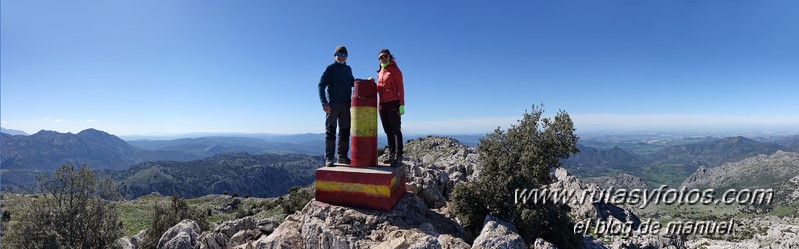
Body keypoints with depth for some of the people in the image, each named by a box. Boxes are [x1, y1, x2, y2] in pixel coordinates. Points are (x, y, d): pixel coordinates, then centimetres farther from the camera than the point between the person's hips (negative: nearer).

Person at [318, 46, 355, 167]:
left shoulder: (348, 69, 17)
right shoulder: (330, 68, 1)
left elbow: (352, 83, 27)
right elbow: (321, 85, -5)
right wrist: (324, 102, -17)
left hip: (345, 105, 6)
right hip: (332, 105, -6)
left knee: (345, 131, 8)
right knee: (330, 131, -5)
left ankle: (342, 156, 17)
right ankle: (328, 158, -4)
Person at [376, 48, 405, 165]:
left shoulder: (395, 70, -2)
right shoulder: (380, 72, 18)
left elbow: (400, 88, -8)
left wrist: (401, 104, -15)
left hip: (393, 103, -7)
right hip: (382, 104, 7)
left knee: (396, 130, -5)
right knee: (388, 131, 9)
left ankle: (398, 156, -2)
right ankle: (391, 155, 16)